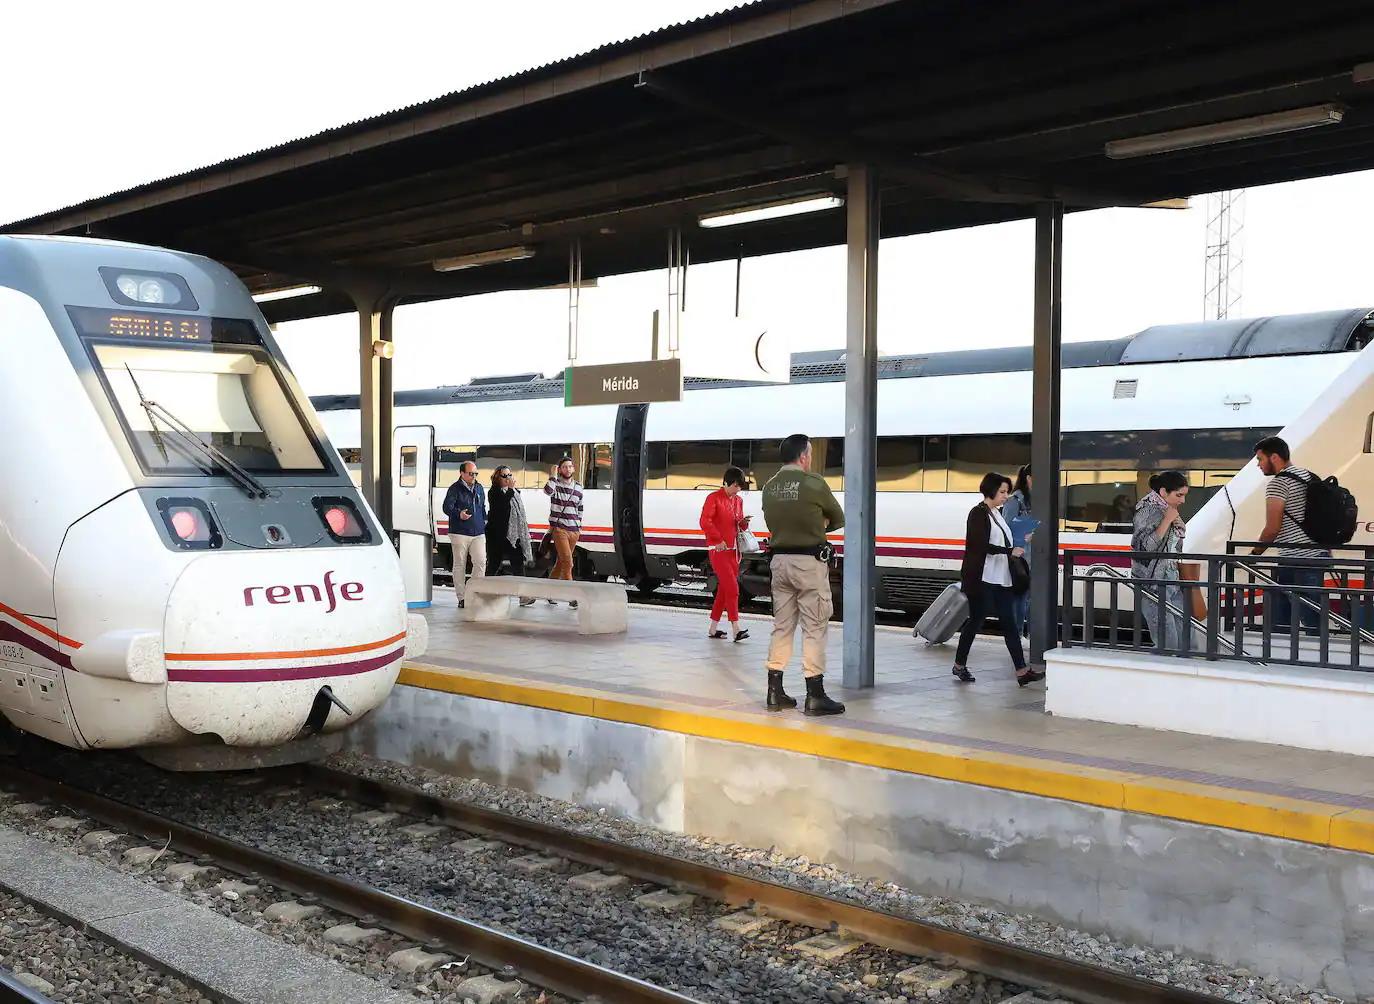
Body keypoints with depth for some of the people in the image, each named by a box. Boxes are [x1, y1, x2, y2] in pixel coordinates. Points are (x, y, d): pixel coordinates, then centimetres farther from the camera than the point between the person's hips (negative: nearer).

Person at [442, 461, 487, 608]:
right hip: (460, 533, -5)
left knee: (481, 562, -8)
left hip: (478, 533, 5)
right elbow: (447, 507, -15)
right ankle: (461, 598, 8)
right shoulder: (455, 489, -4)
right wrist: (458, 514, -32)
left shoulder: (479, 488, 15)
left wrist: (484, 522, 18)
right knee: (459, 565, 2)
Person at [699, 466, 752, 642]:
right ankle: (736, 629, -13)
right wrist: (719, 540, -17)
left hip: (733, 550, 8)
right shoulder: (714, 498, -8)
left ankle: (713, 628, 17)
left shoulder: (738, 501, 14)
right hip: (718, 549, -8)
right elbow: (705, 522, -16)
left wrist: (744, 523, -2)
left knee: (724, 588, 10)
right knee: (732, 587, -13)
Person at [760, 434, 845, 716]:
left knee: (781, 625, 12)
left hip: (779, 560, 6)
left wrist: (809, 525, 9)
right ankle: (815, 695, 0)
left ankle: (775, 691, 15)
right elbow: (838, 519, 1)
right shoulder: (814, 483, -10)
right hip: (809, 562, -6)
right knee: (815, 627, -1)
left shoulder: (769, 488, 7)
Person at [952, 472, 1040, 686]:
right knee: (976, 620, 1)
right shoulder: (979, 513, -9)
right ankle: (959, 666, 16)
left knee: (1009, 623, 1)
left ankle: (1022, 672, -3)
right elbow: (982, 546, -18)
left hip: (1000, 579, 8)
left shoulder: (998, 513, 16)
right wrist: (1010, 551, -20)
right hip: (981, 578, -8)